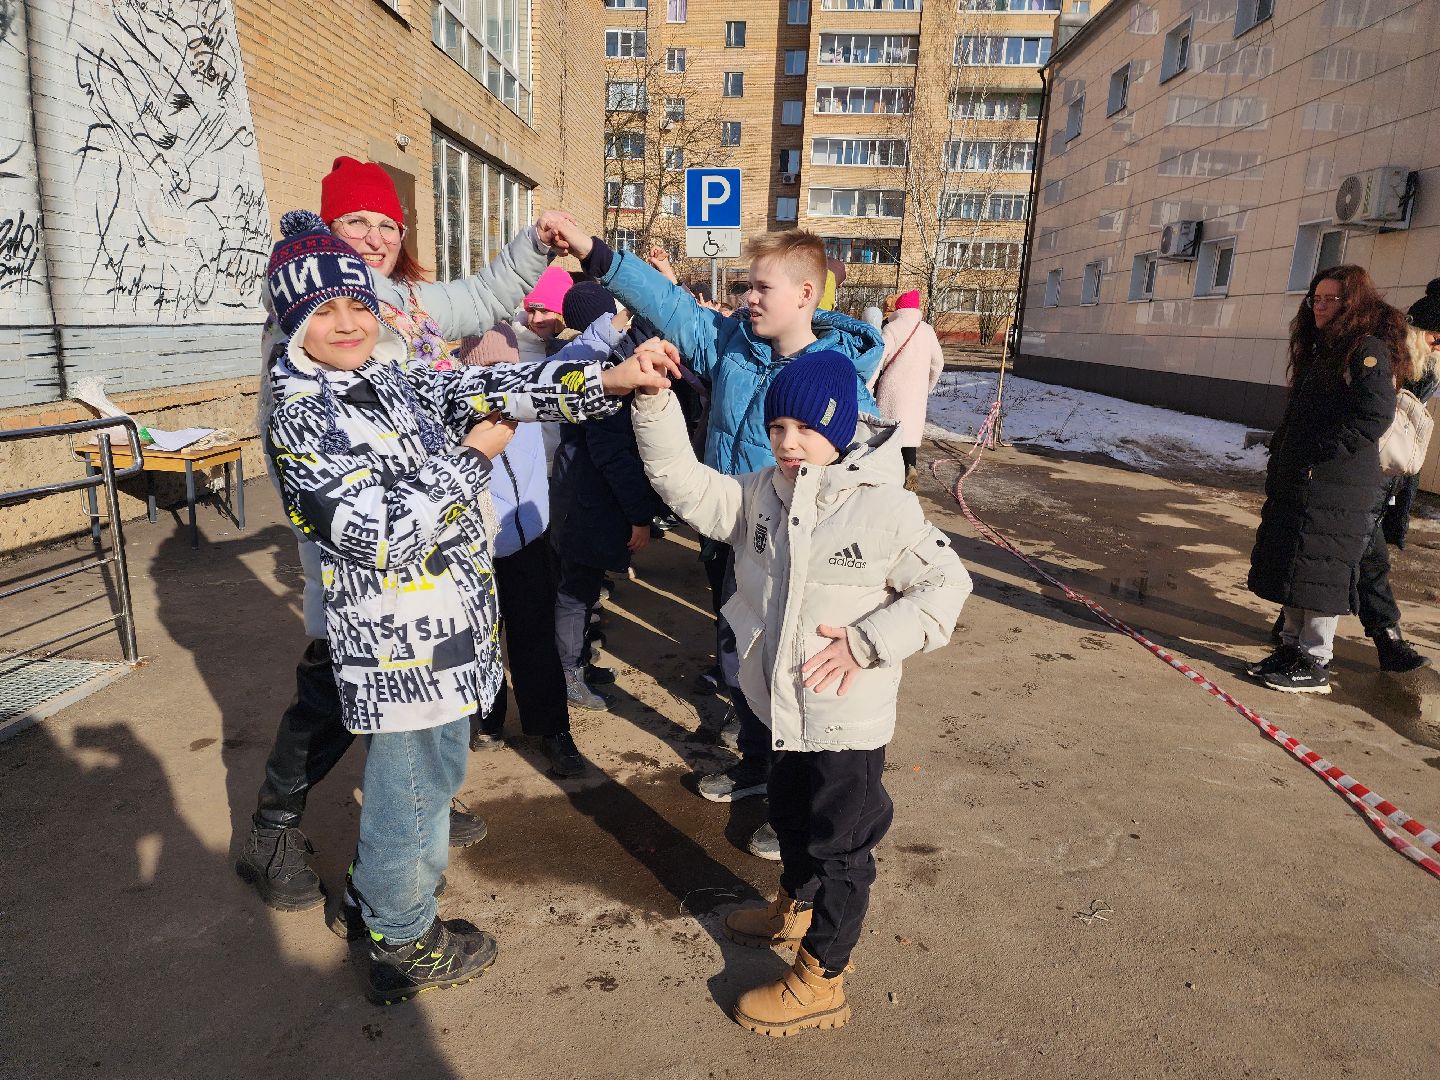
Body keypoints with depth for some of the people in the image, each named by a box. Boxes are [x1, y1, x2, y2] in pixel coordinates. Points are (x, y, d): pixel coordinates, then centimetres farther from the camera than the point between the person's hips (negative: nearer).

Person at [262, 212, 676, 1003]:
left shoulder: (396, 382, 7)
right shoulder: (300, 420, -16)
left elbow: (491, 388, -3)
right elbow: (384, 535, -28)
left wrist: (612, 380, -14)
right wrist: (475, 453, -19)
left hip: (439, 624, 8)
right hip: (399, 641, -8)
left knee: (426, 767, 24)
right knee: (417, 782, 9)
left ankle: (373, 891, 48)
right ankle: (403, 947, 32)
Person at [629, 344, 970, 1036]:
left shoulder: (886, 510, -18)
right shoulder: (762, 494, -1)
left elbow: (946, 586, -14)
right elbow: (685, 485, -6)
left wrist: (865, 643, -22)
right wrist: (654, 399, -17)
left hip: (847, 720, -6)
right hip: (783, 707, 7)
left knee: (837, 846, 11)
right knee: (790, 818, 29)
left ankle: (819, 984, 30)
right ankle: (796, 909, 57)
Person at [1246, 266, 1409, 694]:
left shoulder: (1368, 349, -9)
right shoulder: (1320, 351, 18)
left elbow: (1375, 414, -19)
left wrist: (1319, 457, -18)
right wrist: (1280, 458, 13)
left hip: (1338, 488, -9)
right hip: (1297, 482, 9)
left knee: (1321, 572, -4)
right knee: (1291, 570, 12)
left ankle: (1315, 665, 4)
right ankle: (1292, 647, 22)